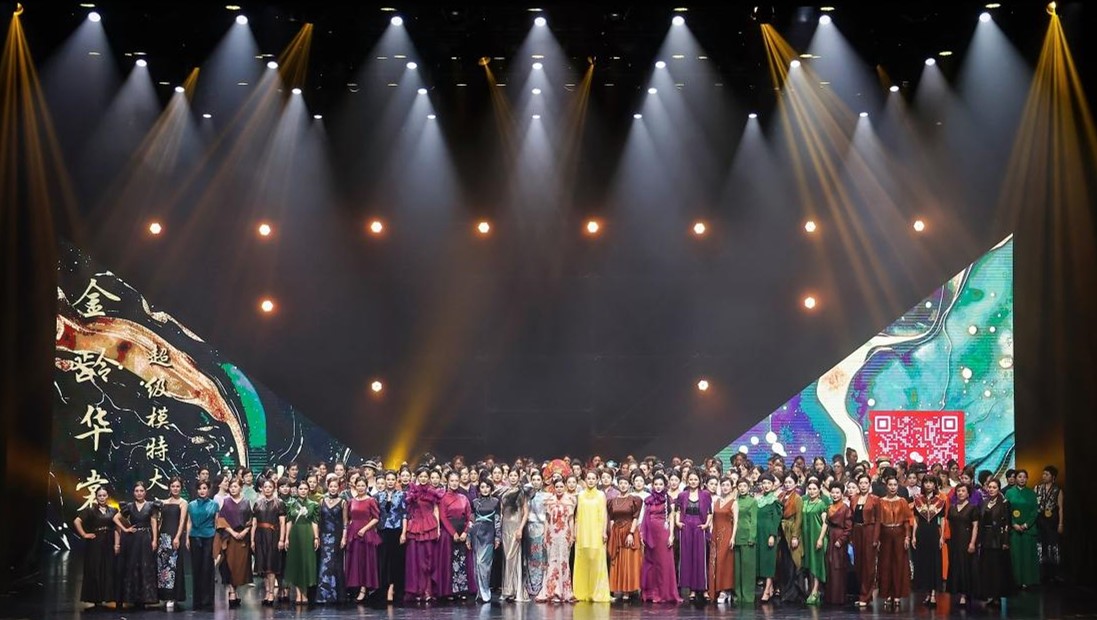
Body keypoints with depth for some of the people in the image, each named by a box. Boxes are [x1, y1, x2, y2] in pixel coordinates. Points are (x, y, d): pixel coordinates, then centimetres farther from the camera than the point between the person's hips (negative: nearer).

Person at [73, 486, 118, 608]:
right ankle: (96, 599, 2)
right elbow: (76, 522, -9)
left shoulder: (113, 511, 9)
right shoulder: (90, 510, 1)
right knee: (95, 571, -1)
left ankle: (105, 597, 8)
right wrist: (84, 535, -10)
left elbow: (116, 529, 5)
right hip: (95, 545, -3)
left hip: (109, 545, 3)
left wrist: (117, 544, -4)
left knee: (108, 571, 2)